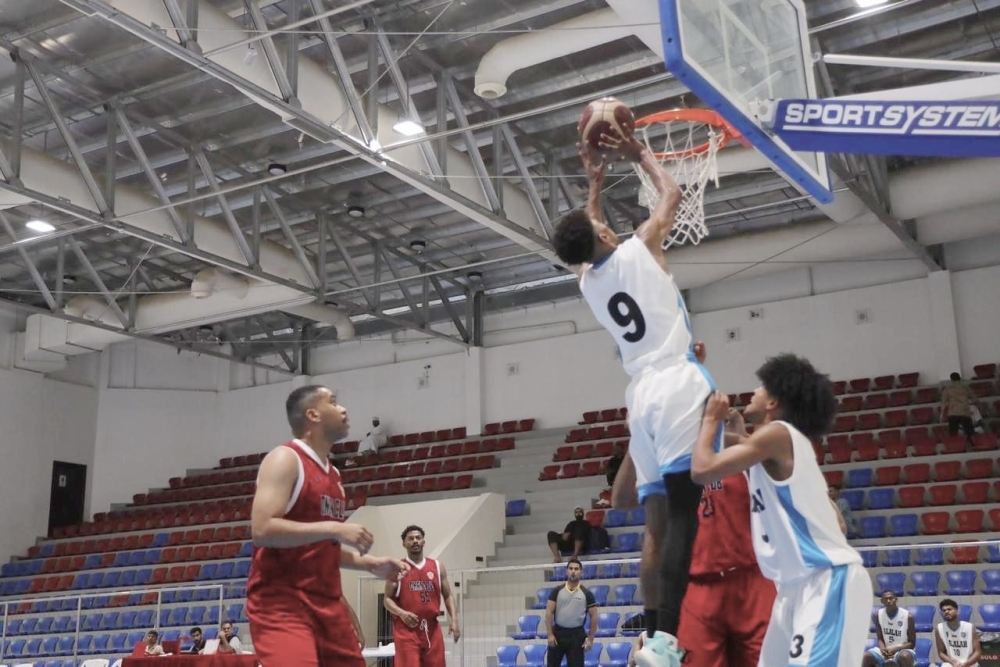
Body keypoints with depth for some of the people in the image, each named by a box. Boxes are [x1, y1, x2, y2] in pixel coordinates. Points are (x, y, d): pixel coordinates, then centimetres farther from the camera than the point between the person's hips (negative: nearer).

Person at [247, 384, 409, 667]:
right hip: (281, 603, -9)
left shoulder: (333, 474, 18)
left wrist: (371, 563, 14)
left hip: (325, 602, 9)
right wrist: (334, 528, -23)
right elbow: (262, 529, -22)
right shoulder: (285, 459, -9)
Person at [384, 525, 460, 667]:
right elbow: (388, 599, 1)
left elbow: (448, 596, 12)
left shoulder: (438, 566, 11)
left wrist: (454, 620, -3)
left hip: (431, 628, 4)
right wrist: (401, 613, -19)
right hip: (406, 629, -4)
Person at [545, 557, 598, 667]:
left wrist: (590, 639, -6)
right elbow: (549, 612, -1)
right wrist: (550, 634, -9)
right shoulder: (557, 591, 2)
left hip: (576, 635, -1)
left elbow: (594, 617, 0)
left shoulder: (586, 593, 0)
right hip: (558, 633, 1)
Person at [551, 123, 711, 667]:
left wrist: (595, 183, 41)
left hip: (641, 394, 6)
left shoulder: (586, 280, 15)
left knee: (661, 516, 8)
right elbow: (673, 194, 17)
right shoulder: (639, 249, 2)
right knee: (681, 510, -15)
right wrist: (641, 155, 30)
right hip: (679, 385, -6)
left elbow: (585, 237, 39)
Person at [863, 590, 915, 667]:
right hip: (885, 650, 3)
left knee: (905, 657, -39)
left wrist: (896, 649, -22)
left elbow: (912, 643, -6)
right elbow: (880, 639, 5)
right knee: (866, 657, -24)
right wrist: (882, 649, -19)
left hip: (902, 650, -3)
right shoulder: (877, 615, -2)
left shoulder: (908, 616, -12)